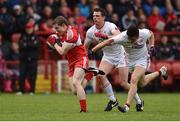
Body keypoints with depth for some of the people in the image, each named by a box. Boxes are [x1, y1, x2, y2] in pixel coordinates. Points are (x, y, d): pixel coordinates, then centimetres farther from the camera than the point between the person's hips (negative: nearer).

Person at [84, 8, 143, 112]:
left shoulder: (110, 26, -23)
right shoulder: (90, 32, -6)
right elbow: (85, 46, 7)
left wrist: (105, 36, -55)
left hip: (120, 55, -5)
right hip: (107, 57, 5)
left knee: (124, 84, -5)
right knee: (101, 75, -21)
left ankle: (139, 101, 20)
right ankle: (113, 100, -6)